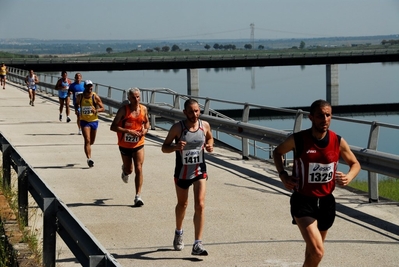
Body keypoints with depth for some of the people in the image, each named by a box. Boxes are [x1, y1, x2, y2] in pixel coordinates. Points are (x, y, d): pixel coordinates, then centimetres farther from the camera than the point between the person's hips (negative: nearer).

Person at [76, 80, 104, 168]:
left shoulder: (95, 97, -8)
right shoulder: (80, 97, -3)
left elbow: (102, 108, -6)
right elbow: (77, 104, 17)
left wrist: (96, 110, -26)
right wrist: (77, 110, -3)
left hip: (94, 120, 1)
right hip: (84, 121, -1)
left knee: (91, 141, 15)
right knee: (87, 140, -16)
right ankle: (89, 159, -20)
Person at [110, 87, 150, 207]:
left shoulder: (144, 109, -3)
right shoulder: (123, 110, -15)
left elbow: (147, 122, 16)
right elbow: (113, 127, -16)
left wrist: (145, 129, -7)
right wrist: (128, 131, -27)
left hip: (138, 144, 1)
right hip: (125, 145, -1)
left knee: (139, 169, -9)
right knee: (129, 169, 15)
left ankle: (138, 196, -6)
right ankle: (125, 171, 55)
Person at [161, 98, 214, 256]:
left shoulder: (205, 125, -6)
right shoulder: (177, 128, -14)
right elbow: (164, 147, -8)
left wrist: (210, 145, -7)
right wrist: (175, 147, -30)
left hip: (200, 171, 1)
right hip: (182, 172, -1)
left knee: (200, 205, -13)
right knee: (182, 204, 19)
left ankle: (197, 245, -12)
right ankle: (179, 233, 48)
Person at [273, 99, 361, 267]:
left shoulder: (338, 142, -6)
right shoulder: (298, 140, -13)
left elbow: (355, 164, 9)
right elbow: (277, 152, 7)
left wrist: (349, 177, -13)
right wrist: (283, 175, -7)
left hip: (326, 201, 4)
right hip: (303, 201, -4)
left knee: (313, 249, 21)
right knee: (317, 252, -19)